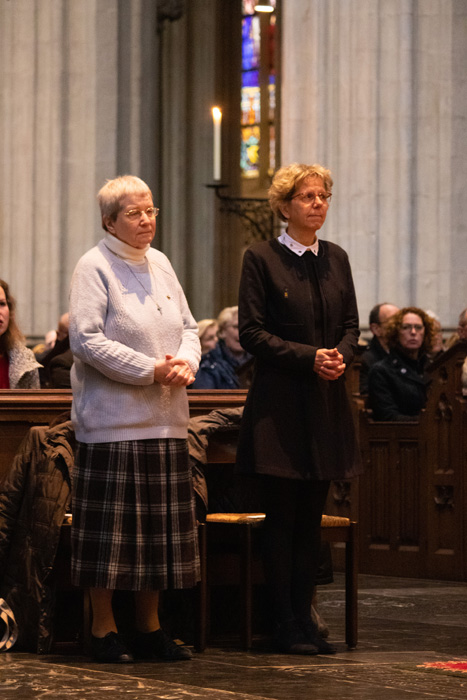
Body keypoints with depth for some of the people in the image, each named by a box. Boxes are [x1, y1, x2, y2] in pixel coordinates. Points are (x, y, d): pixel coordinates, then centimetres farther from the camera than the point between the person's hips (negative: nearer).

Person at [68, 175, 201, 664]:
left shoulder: (159, 264, 15)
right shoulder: (94, 267, -7)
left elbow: (187, 326, 17)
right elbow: (87, 340, -15)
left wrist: (186, 362, -5)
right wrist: (151, 370, -17)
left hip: (164, 421, 7)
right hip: (113, 418, -7)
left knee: (159, 526, 9)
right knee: (111, 526, -3)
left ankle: (149, 627, 17)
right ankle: (103, 630, 4)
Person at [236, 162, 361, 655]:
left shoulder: (336, 259, 12)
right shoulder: (261, 259, -4)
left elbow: (351, 324, 14)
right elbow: (251, 332, -8)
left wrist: (341, 355, -8)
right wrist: (308, 357, -17)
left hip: (326, 399, 5)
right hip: (279, 401, -5)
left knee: (312, 517, 8)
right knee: (281, 517, -2)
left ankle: (303, 619, 13)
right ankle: (285, 627, 2)